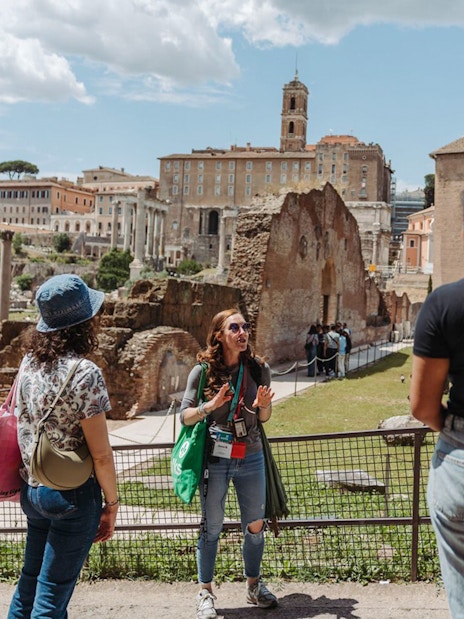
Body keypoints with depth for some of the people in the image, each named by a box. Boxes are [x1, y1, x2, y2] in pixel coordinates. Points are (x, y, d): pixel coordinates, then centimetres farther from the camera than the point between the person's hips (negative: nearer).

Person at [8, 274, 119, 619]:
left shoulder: (30, 363, 1)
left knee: (30, 582, 21)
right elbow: (101, 453, -18)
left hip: (32, 489, 7)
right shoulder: (84, 373, -20)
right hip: (72, 496, -7)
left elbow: (24, 426, 10)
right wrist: (112, 504, -6)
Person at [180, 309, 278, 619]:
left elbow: (264, 417, 8)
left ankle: (254, 585, 34)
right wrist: (210, 406, -23)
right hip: (215, 459, -3)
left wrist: (263, 405, -15)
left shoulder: (259, 368, -2)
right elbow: (185, 416, -6)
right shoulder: (203, 371, -10)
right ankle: (206, 592, 25)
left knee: (256, 525, 13)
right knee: (212, 527, 9)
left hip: (251, 458, 3)